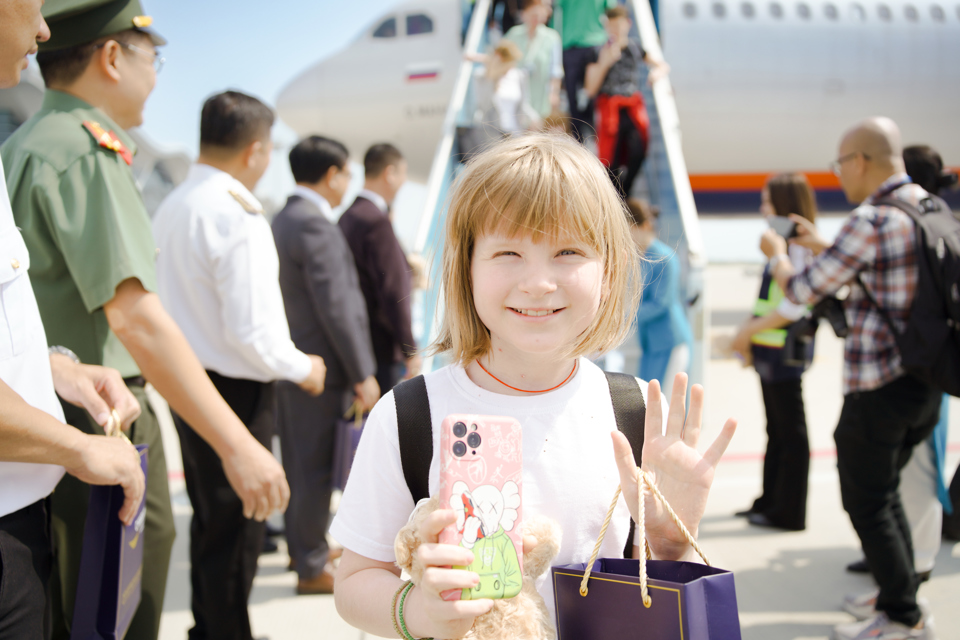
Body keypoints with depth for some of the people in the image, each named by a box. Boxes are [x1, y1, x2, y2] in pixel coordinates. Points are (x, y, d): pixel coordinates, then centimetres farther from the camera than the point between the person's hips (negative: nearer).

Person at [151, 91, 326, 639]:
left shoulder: (171, 207, 7)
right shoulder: (239, 216, -21)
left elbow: (171, 303, 11)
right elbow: (251, 329, -23)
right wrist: (301, 368, -8)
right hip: (237, 390, -9)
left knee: (210, 519, 22)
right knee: (236, 528, 4)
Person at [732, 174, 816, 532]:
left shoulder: (798, 247, -16)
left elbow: (794, 306, -23)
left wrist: (749, 331, -16)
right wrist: (749, 336, 12)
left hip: (786, 351, -9)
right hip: (771, 353, 9)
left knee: (790, 432, 0)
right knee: (776, 430, 16)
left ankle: (789, 513, 8)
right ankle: (770, 502, 27)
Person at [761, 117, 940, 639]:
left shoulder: (870, 221, -19)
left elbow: (802, 290, -12)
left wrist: (777, 254, 8)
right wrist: (821, 246, 29)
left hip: (878, 389, -9)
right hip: (923, 382, 9)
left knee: (866, 502, 4)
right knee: (883, 491, 22)